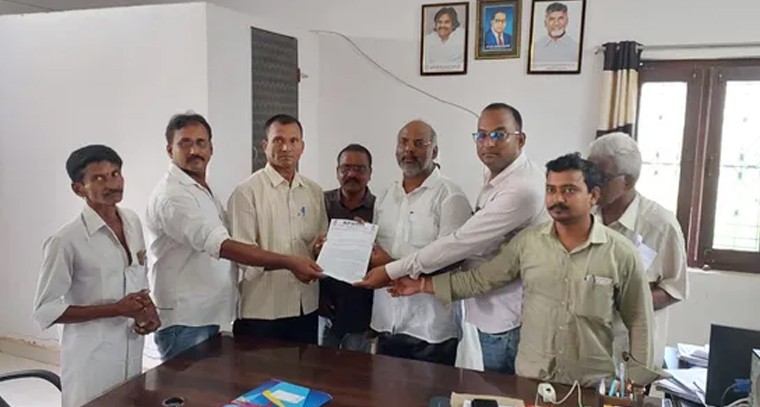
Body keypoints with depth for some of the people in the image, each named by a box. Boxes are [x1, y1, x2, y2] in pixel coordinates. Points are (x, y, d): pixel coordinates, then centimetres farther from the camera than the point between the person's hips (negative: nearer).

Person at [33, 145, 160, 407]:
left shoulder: (133, 222, 1)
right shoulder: (66, 240, -18)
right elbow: (45, 312, -15)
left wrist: (149, 310, -5)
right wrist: (116, 309, -22)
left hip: (132, 352, 6)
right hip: (92, 361, -6)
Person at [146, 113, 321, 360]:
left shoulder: (204, 191, 13)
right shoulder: (171, 195, -18)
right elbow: (224, 246, -27)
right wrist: (289, 262, -29)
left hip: (214, 317, 9)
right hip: (185, 322, -9)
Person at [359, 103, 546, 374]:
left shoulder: (523, 188, -25)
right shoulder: (496, 176, 8)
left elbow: (462, 242, -26)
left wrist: (392, 271, -19)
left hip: (505, 319, -8)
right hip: (490, 311, 9)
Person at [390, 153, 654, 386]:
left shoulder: (621, 253, -8)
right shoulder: (526, 242, -4)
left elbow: (639, 323, -2)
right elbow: (479, 280, 1)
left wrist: (637, 385, -2)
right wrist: (423, 285, -1)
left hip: (593, 387, -1)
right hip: (530, 378, 1)